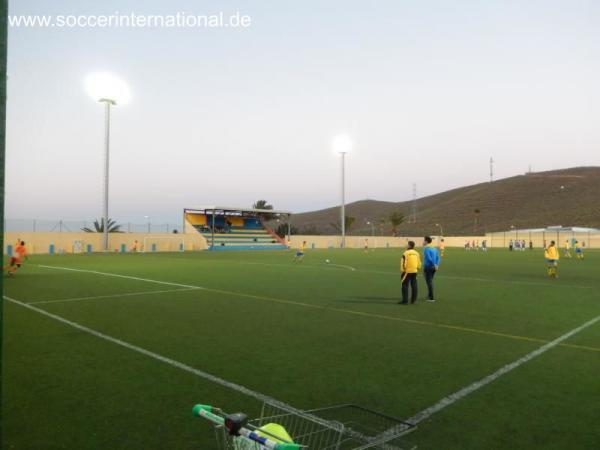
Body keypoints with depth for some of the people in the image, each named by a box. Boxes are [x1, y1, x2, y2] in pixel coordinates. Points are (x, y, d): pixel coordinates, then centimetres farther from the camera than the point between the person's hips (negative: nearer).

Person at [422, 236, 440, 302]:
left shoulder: (426, 248, -13)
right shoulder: (434, 248, 11)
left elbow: (429, 258, -21)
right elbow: (438, 258, 7)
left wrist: (435, 265, -15)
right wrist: (437, 265, -2)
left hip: (427, 267, -8)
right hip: (433, 267, 8)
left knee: (429, 282, -2)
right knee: (430, 281, 20)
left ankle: (431, 298, -1)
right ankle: (429, 296, 29)